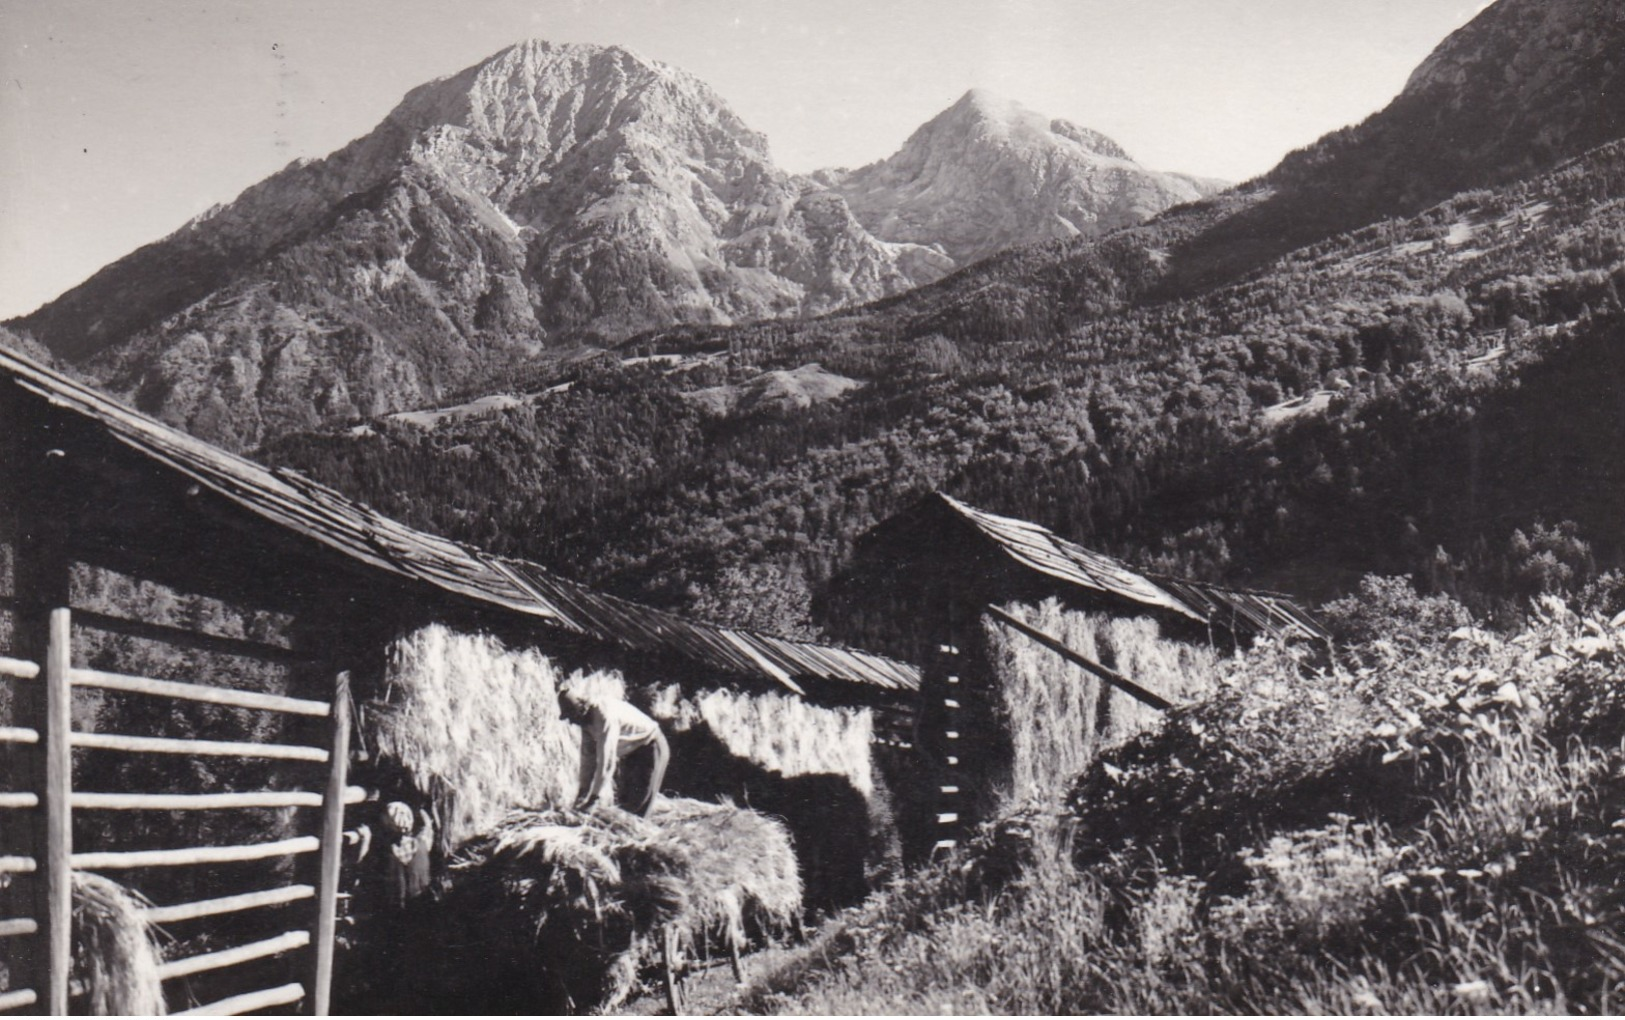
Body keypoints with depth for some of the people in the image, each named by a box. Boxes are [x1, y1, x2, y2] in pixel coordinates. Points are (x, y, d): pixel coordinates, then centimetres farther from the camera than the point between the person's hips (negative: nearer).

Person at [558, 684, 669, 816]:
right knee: (625, 801, 10)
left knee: (638, 808, -16)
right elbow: (588, 756, -1)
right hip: (632, 751, 9)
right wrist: (583, 791, -5)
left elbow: (606, 759, -35)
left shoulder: (606, 715, -33)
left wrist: (593, 798, -33)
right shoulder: (587, 719, -6)